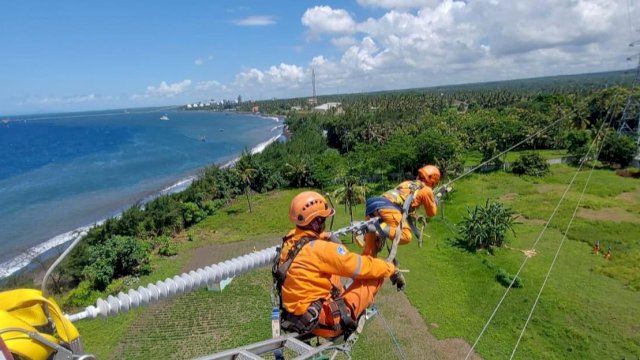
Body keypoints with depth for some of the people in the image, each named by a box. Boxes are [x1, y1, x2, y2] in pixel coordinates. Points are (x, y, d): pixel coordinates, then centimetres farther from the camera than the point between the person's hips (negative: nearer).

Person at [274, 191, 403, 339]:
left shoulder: (290, 241, -4)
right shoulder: (319, 249, -25)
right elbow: (363, 266, -16)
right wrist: (391, 268, -1)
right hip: (320, 320, -8)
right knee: (376, 275, -5)